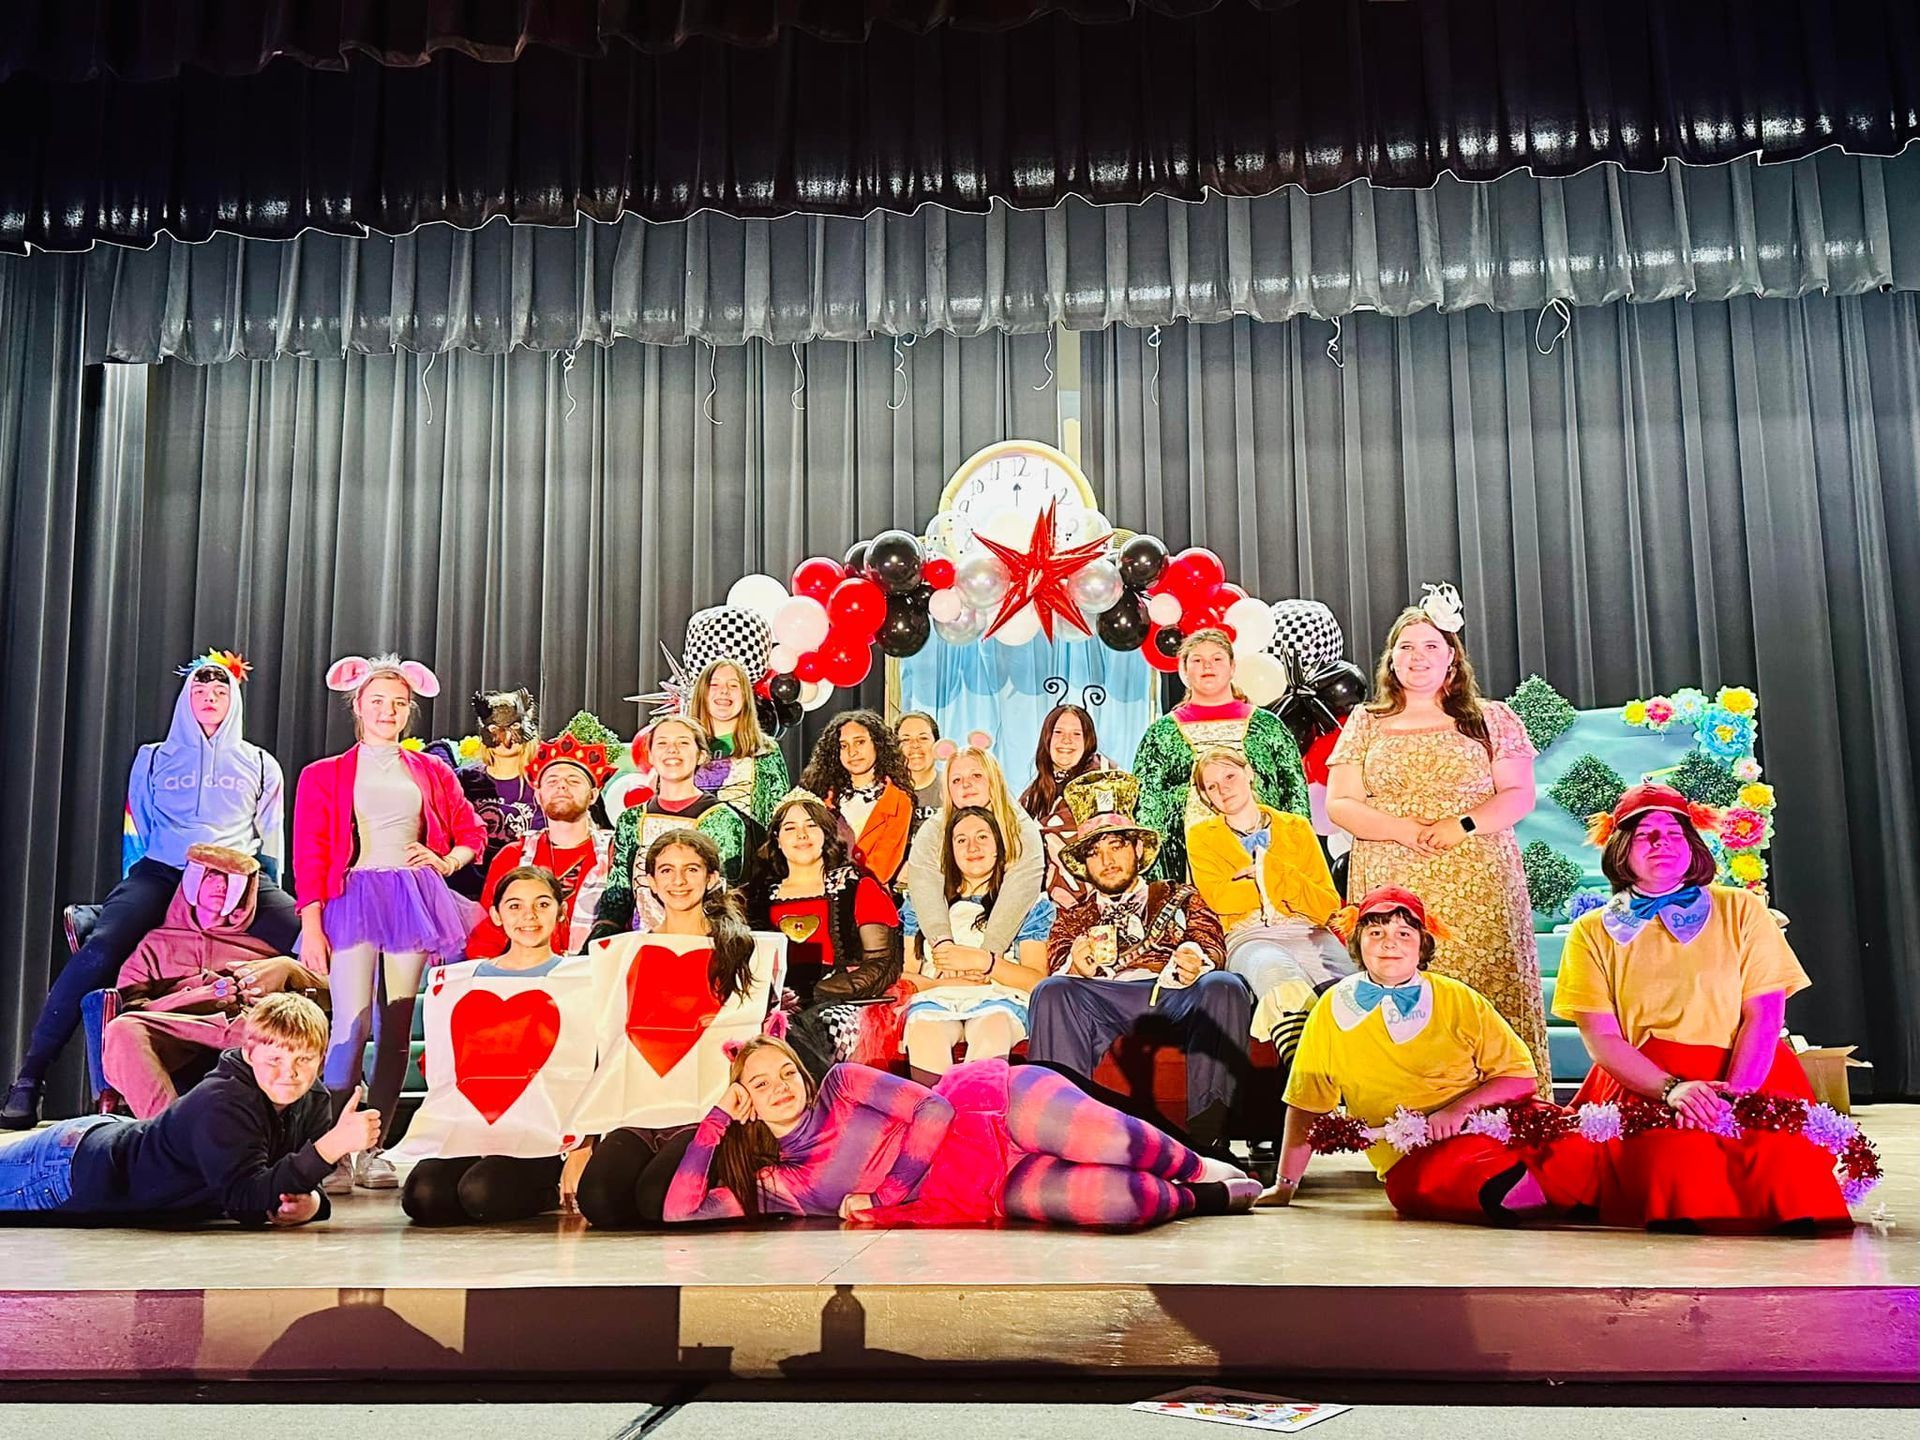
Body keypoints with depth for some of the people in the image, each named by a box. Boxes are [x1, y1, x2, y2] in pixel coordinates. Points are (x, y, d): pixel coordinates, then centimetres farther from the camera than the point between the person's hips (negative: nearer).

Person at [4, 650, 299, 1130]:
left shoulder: (260, 765, 20)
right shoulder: (155, 758, 21)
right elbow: (138, 835, 22)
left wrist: (262, 896, 8)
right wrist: (136, 891, 12)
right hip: (162, 874, 0)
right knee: (101, 948, -30)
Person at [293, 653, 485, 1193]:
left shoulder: (431, 774, 16)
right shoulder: (325, 775, 9)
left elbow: (472, 833, 21)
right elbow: (308, 856, 2)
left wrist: (445, 862, 0)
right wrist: (311, 926, -7)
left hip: (413, 900, 3)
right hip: (353, 900, -2)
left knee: (396, 1027, 1)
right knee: (351, 1023, -14)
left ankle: (373, 1150, 7)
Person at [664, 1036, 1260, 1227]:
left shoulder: (843, 1084, 0)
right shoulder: (772, 1185, 5)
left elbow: (931, 1111, -9)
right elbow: (681, 1212, -4)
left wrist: (875, 1196, -13)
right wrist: (716, 1119, -3)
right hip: (986, 1194, 2)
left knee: (1108, 1143, -31)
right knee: (1118, 1203, -26)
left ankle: (1198, 1171, 2)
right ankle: (1203, 1201, 4)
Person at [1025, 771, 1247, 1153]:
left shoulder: (1181, 898, 29)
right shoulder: (1073, 919, 31)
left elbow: (1212, 947, 9)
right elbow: (1057, 973, 12)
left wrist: (1197, 962, -17)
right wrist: (1075, 967, -15)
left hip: (1176, 1002, 0)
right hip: (1099, 1014, 0)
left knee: (1225, 987, -33)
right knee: (1050, 993, -30)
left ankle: (1206, 1133, -40)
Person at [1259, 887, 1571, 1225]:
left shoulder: (1461, 1000, 8)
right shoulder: (1335, 1008, 8)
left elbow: (1520, 1075, 6)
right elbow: (1307, 1105, 14)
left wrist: (1459, 1108, -11)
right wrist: (1285, 1185, 11)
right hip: (1413, 1157, -1)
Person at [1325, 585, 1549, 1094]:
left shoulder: (1490, 719, 12)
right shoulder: (1365, 724, 13)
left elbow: (1519, 795, 5)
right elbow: (1338, 804, 6)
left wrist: (1463, 826, -12)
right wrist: (1403, 830, -10)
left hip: (1477, 885, 0)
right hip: (1392, 887, 1)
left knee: (1486, 995, -8)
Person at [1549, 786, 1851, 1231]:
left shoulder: (1741, 910, 11)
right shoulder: (1593, 931, 9)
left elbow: (1763, 1017, 2)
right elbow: (1601, 1038, 1)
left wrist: (1730, 1096, -15)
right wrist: (1671, 1089, -17)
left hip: (1746, 1079, 1)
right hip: (1641, 1085, -1)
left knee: (1783, 1159, -30)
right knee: (1677, 1155, -34)